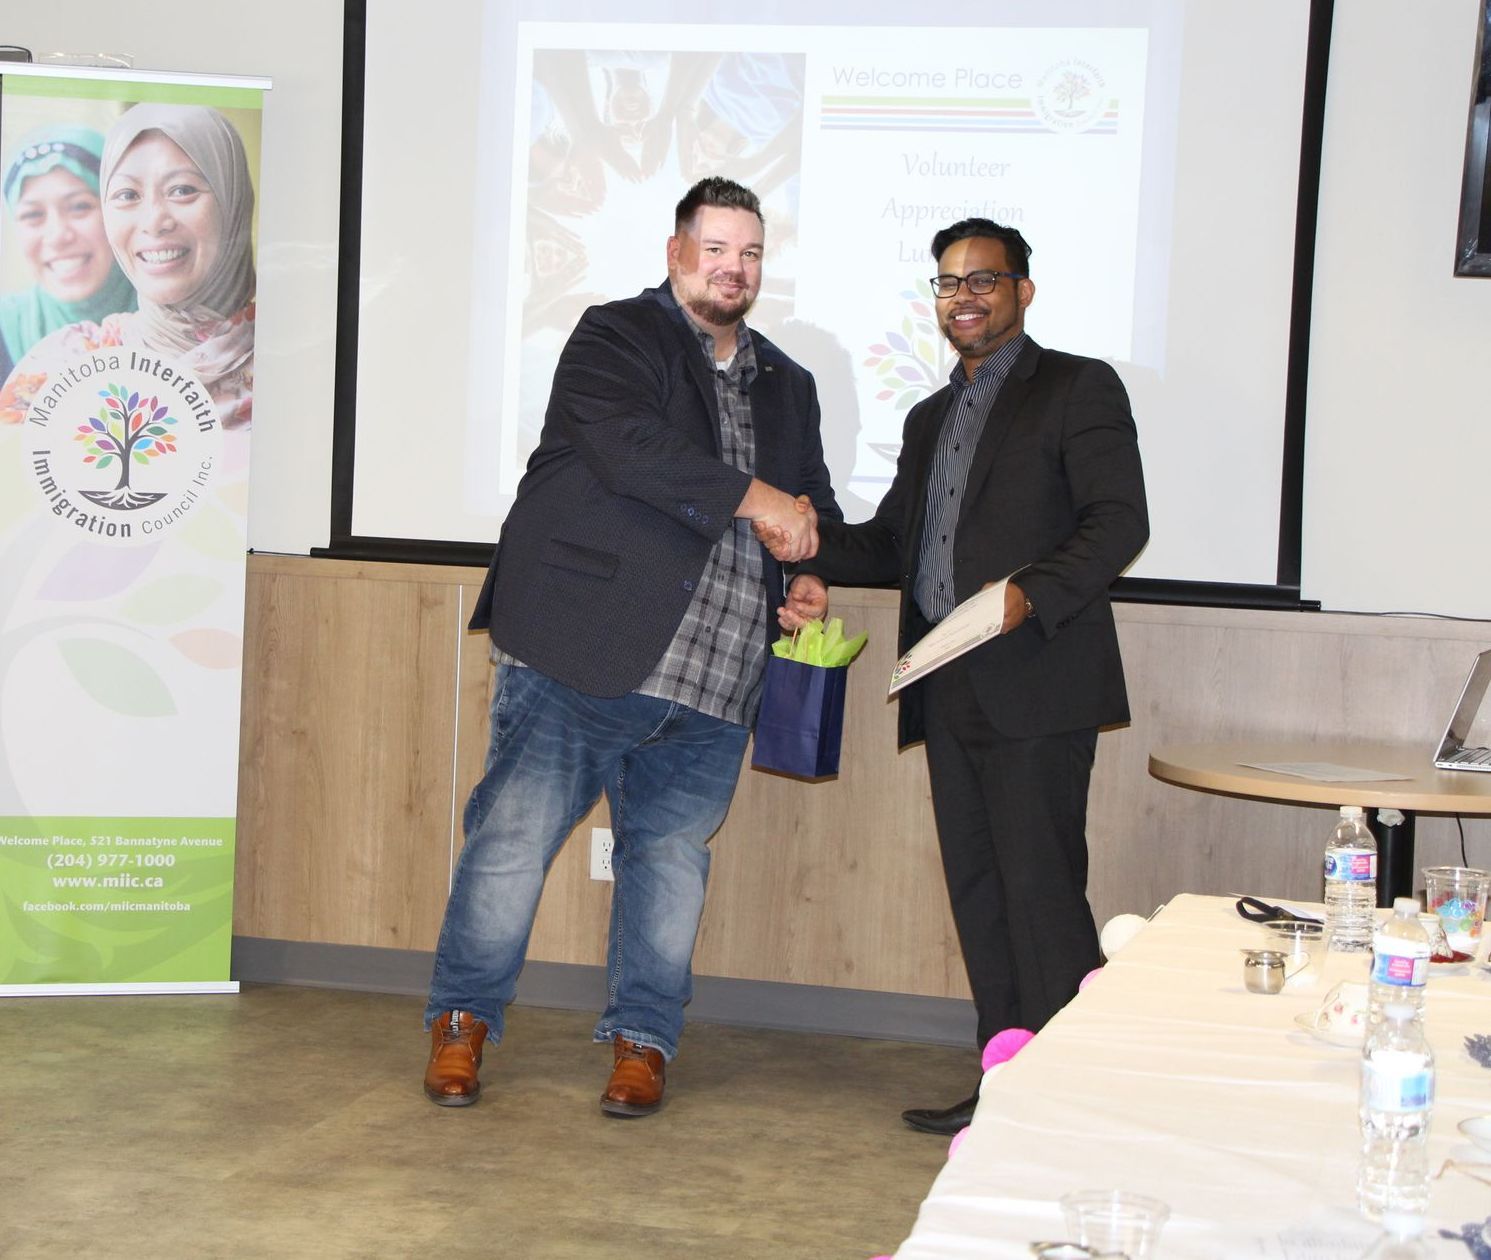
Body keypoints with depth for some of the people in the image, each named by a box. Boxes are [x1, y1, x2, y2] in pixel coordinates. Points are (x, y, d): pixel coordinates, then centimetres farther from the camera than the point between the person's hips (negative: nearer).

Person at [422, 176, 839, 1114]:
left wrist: (809, 571, 7)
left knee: (671, 851, 8)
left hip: (709, 678, 5)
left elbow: (812, 503, 29)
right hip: (585, 646, -5)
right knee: (517, 830, -4)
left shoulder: (787, 386, 22)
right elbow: (628, 447, -16)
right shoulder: (616, 338, 2)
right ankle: (463, 1022, 11)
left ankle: (642, 1040, 19)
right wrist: (753, 497, -15)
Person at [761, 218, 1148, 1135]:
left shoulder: (1078, 388, 1)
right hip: (951, 690, 8)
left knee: (1041, 889, -9)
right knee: (977, 889, 10)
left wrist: (1031, 594, -23)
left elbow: (1120, 520, -10)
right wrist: (811, 548, 4)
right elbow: (892, 539, 23)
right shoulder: (931, 419, 24)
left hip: (1036, 688, -8)